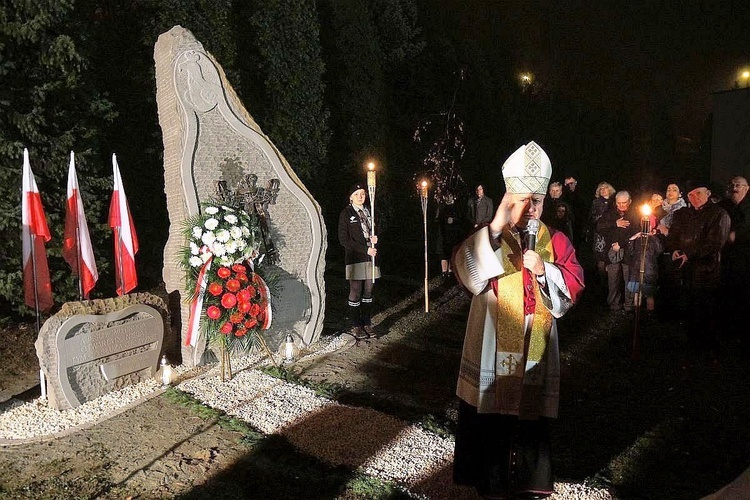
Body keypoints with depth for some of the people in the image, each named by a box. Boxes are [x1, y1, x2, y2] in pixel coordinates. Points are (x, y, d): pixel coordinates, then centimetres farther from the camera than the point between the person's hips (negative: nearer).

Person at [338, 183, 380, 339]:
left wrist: (375, 238, -1)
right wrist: (365, 250, -14)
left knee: (368, 291, 8)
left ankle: (366, 324, 17)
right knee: (356, 293, -3)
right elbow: (344, 239, -9)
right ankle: (355, 326, 7)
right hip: (355, 258, -5)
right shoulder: (346, 214, -2)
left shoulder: (369, 212, 15)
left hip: (370, 257, 5)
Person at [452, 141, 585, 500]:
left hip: (535, 352, 2)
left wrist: (544, 270, -19)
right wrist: (496, 227, -35)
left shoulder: (555, 241, 4)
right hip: (492, 349, -2)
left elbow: (574, 285, 0)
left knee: (532, 419, 13)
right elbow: (466, 273, -25)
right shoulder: (485, 238, -5)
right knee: (490, 420, 7)